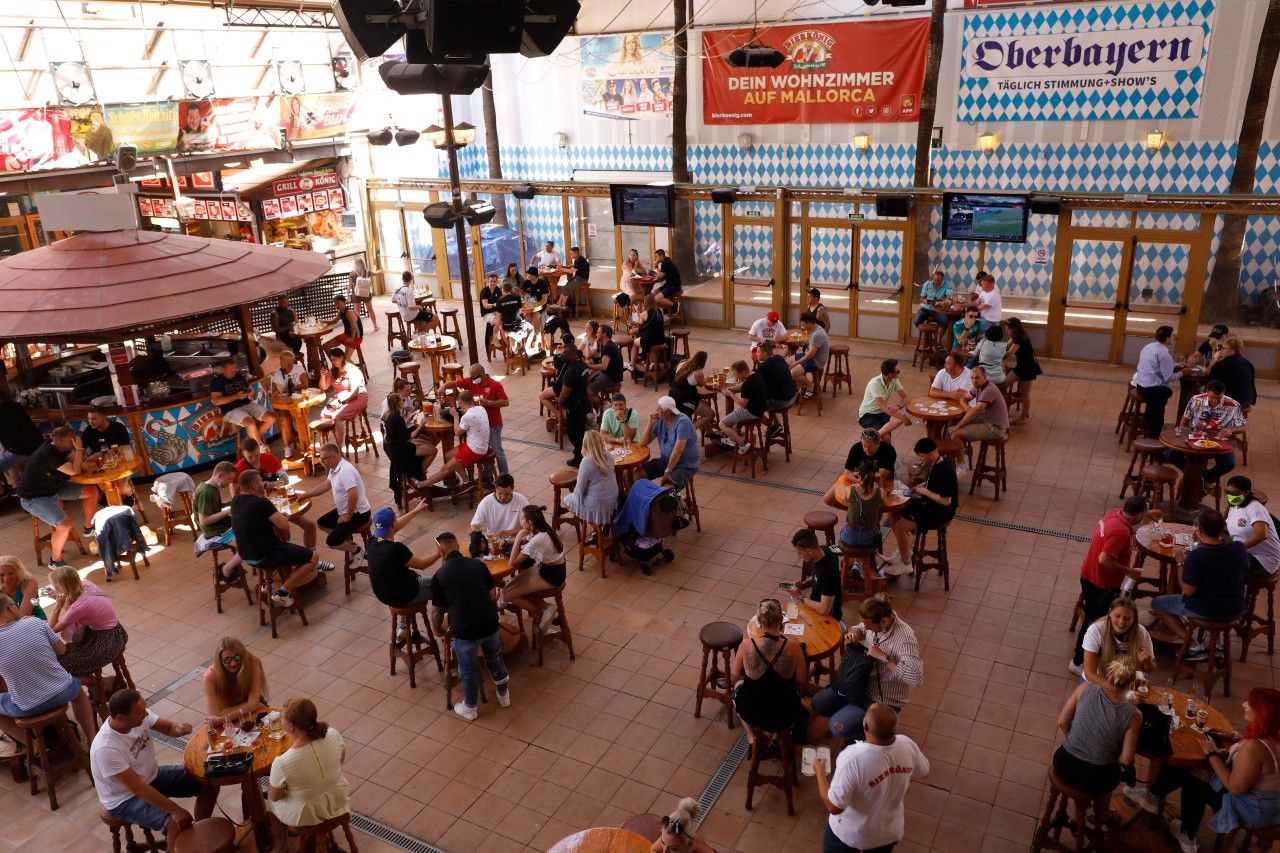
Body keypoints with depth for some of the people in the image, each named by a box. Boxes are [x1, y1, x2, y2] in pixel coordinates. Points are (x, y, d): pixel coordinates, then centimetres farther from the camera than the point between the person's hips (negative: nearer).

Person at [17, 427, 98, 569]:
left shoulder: (58, 448, -3)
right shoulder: (48, 454, -30)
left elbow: (78, 464, 5)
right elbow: (75, 471, -32)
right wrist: (79, 449, -27)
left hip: (53, 487, 10)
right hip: (34, 497, -10)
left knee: (91, 491, 6)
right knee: (64, 526, -26)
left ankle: (90, 527, 23)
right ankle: (55, 561, -3)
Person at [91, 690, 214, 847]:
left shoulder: (140, 716, -17)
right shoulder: (106, 749, -35)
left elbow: (169, 727, 0)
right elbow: (137, 787, -31)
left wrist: (179, 728, -26)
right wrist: (175, 809, -29)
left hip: (152, 776, 7)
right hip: (125, 799, -7)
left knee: (210, 782, 0)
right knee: (179, 823, -28)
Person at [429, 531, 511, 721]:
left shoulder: (439, 575, -5)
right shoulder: (479, 565, 4)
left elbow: (437, 611, 3)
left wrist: (437, 630, 22)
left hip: (464, 630, -3)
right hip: (490, 624, 3)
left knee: (467, 671, 20)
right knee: (495, 659, 29)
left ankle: (470, 709, 39)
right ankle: (504, 695, 47)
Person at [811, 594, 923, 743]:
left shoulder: (905, 638, -32)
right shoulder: (876, 620, -12)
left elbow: (916, 678, -41)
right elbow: (860, 628, 12)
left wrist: (884, 657, -38)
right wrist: (854, 634, -13)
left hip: (884, 699, -8)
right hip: (860, 683, 8)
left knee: (837, 727, -18)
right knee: (817, 704, 4)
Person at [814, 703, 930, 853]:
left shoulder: (852, 759, -39)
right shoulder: (907, 745, -24)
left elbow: (834, 807, -29)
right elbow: (924, 773, -2)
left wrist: (820, 772, -14)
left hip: (851, 834, -3)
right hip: (890, 830, 4)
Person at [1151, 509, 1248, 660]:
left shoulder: (1196, 556, -28)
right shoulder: (1239, 548, -12)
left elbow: (1188, 591, -22)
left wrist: (1180, 563, -9)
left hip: (1206, 611, -6)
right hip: (1236, 611, 6)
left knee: (1157, 603, 16)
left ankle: (1194, 647, 5)